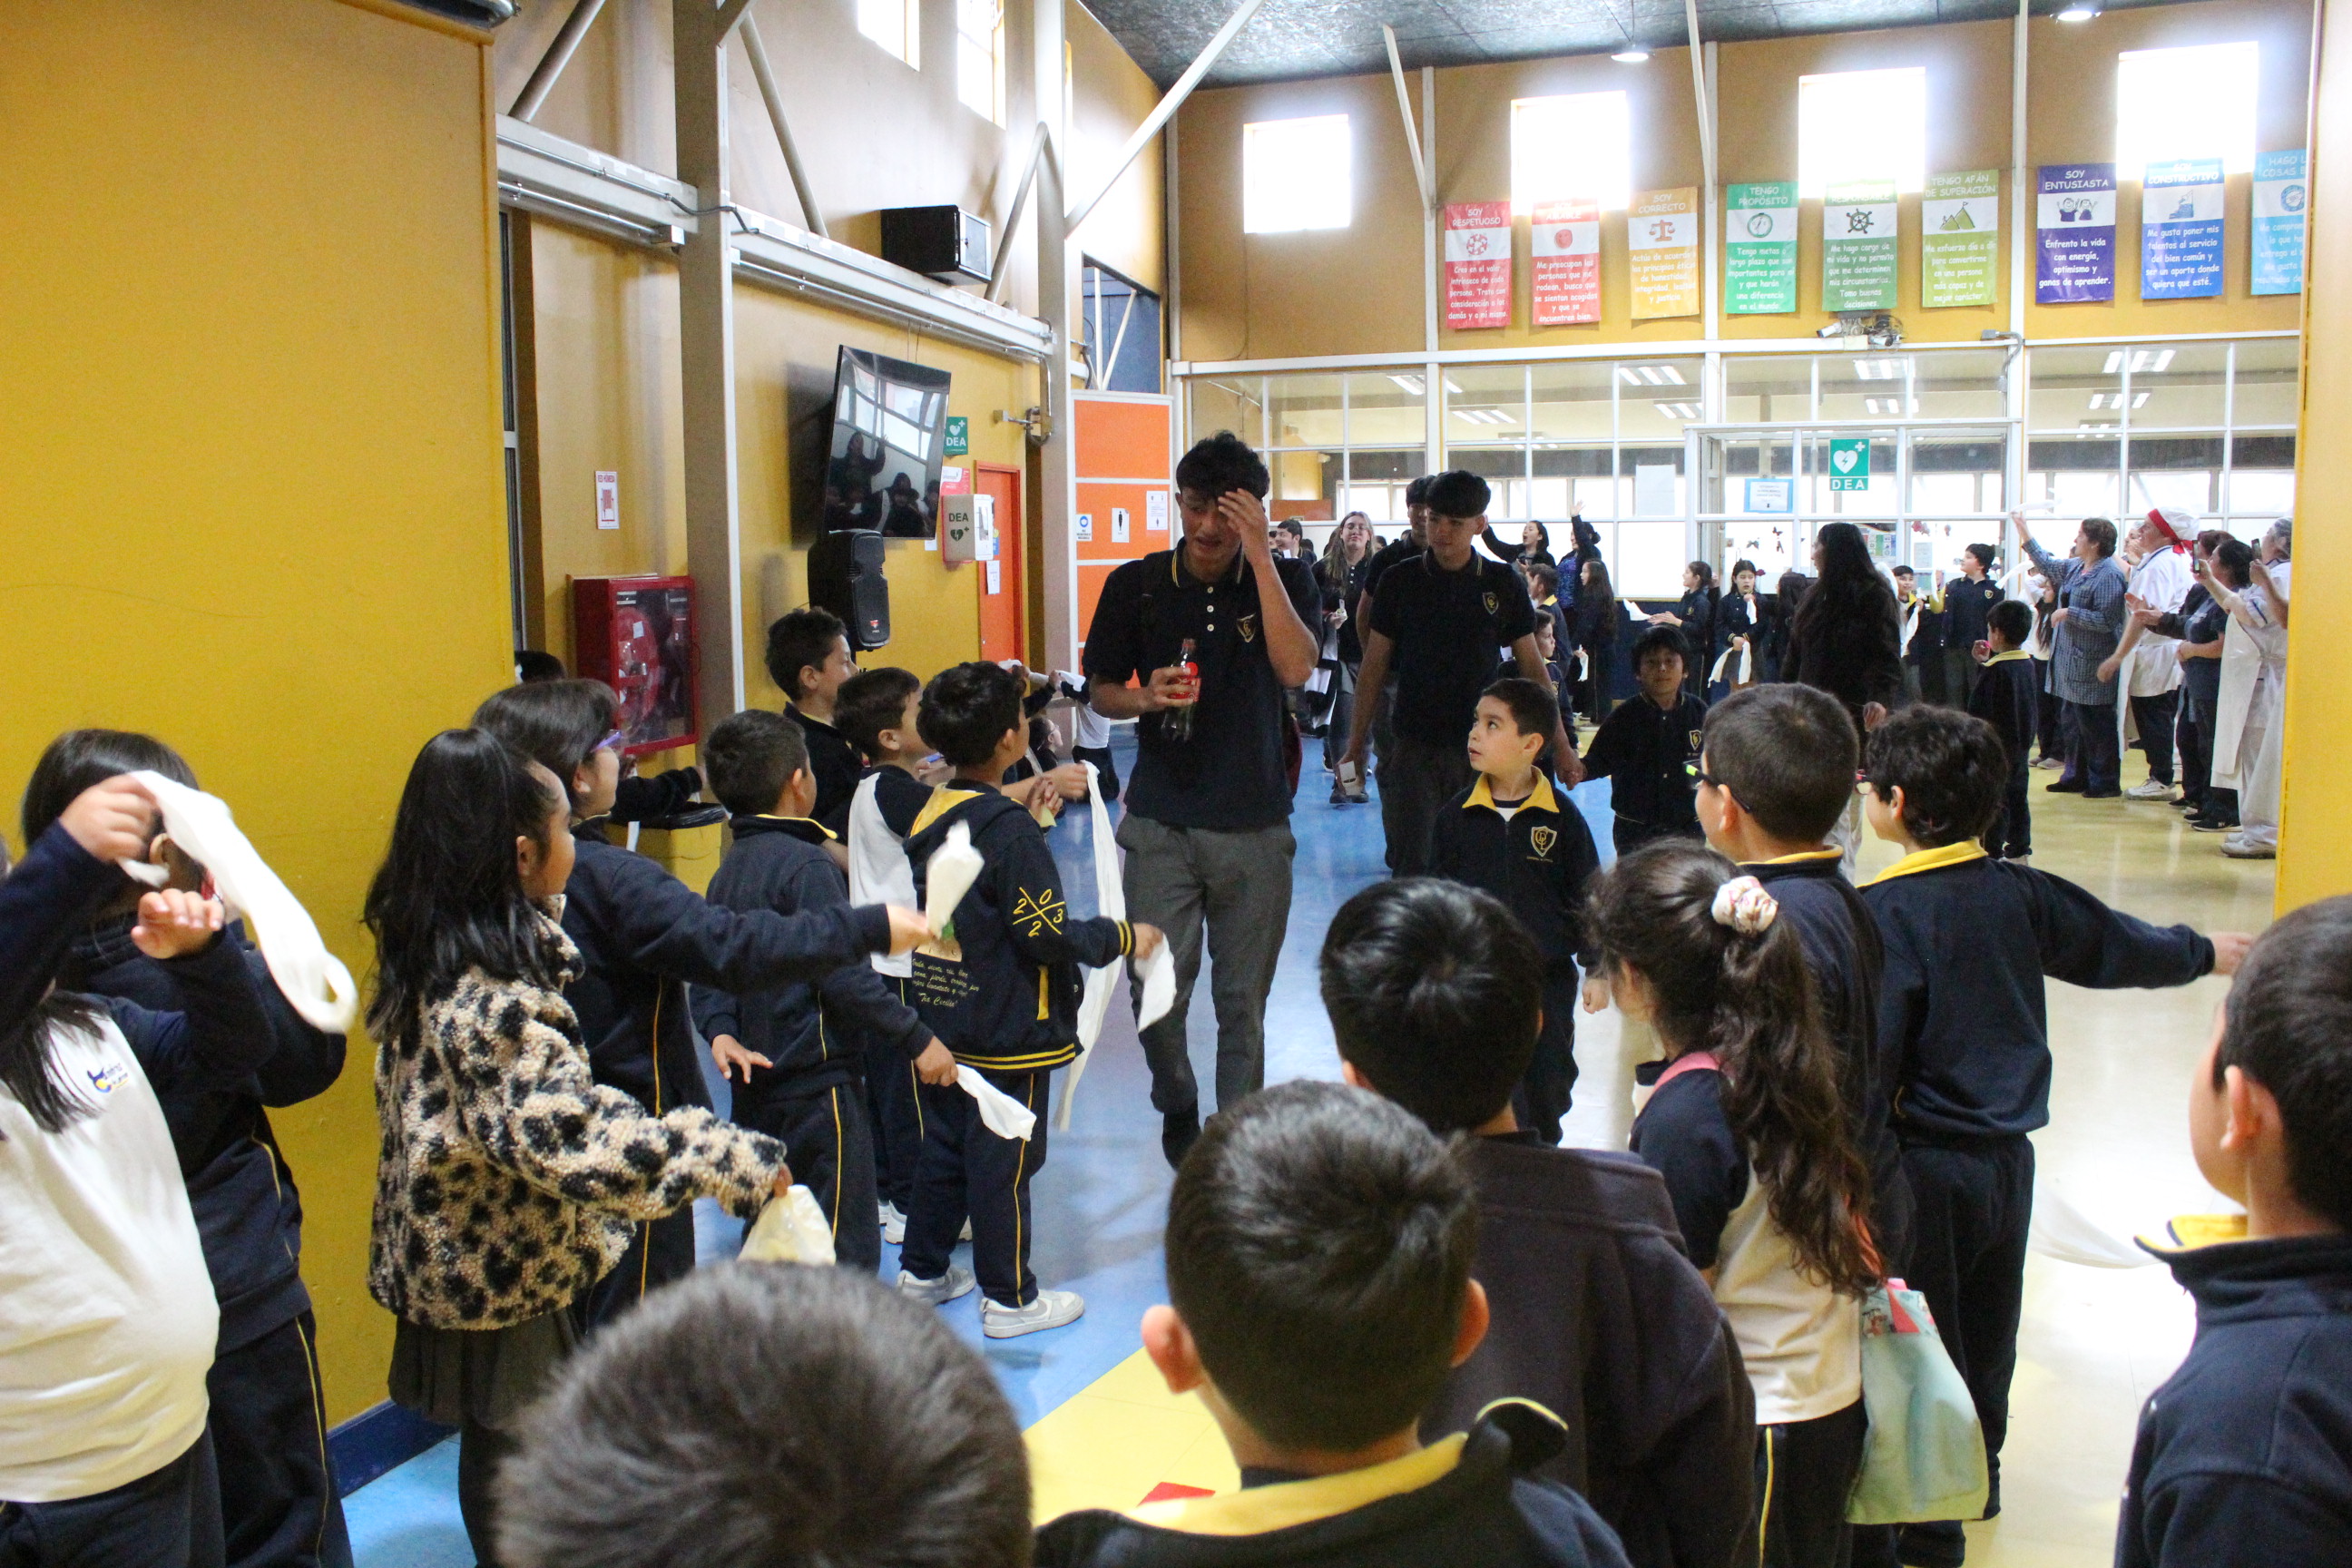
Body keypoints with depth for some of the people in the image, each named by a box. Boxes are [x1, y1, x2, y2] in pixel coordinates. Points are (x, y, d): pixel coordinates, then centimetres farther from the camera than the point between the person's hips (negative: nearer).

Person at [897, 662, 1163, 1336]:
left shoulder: (930, 814, 3)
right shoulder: (1010, 829, -21)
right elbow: (1048, 935, -20)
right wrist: (1123, 938, -7)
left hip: (942, 1022, 8)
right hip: (1007, 1034, -8)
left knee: (943, 1147, 20)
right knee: (1003, 1161, 3)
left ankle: (924, 1271, 32)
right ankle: (1009, 1299, 15)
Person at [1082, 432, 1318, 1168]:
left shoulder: (1283, 579, 1)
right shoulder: (1136, 585, 2)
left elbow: (1295, 667, -17)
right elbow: (1101, 690, 10)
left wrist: (1259, 554, -20)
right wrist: (1145, 697, -13)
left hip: (1254, 826, 0)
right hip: (1161, 822, 0)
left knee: (1243, 1001, 7)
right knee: (1157, 989, -1)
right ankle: (1177, 1104, 29)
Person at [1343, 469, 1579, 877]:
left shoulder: (1503, 584, 2)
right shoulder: (1399, 581, 1)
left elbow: (1532, 667, 8)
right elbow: (1374, 666, 7)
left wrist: (1560, 743, 7)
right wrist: (1356, 742, 6)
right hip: (1414, 747, -1)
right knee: (1412, 868, -5)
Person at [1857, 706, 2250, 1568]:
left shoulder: (1886, 912, -22)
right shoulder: (2020, 893, -2)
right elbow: (2121, 944, 14)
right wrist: (2205, 951, 34)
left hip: (1925, 1165, -7)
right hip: (2009, 1155, 7)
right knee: (1987, 1326, 23)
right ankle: (1978, 1477, 43)